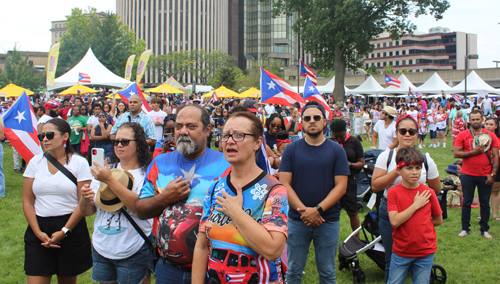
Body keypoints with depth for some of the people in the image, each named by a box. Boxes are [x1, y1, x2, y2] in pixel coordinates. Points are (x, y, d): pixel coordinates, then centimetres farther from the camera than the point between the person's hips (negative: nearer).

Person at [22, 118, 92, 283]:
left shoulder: (79, 163, -2)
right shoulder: (35, 162, 6)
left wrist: (64, 231, -11)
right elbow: (27, 202, 6)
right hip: (39, 228, 2)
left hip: (71, 228, -2)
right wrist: (38, 232, -5)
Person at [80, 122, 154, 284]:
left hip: (134, 252, -5)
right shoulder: (105, 170, 8)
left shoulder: (147, 173, -9)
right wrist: (85, 200, -13)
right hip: (101, 248, 5)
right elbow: (86, 212, 10)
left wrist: (110, 180, -26)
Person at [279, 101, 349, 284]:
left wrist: (318, 210, -16)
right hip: (297, 220, 0)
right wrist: (304, 211, -15)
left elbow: (341, 186, -5)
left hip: (328, 221, 0)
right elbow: (284, 184, -4)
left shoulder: (336, 150, 0)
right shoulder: (291, 150, 1)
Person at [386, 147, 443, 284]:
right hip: (401, 252, -1)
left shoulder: (428, 193, -4)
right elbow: (394, 221, -19)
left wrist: (421, 224, -2)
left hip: (425, 252, 1)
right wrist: (416, 205, -17)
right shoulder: (393, 192, -9)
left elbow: (439, 220, 7)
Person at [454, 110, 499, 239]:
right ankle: (465, 228, 16)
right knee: (466, 202, 6)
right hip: (468, 175, -1)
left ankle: (484, 230, 18)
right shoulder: (462, 135, -1)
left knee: (485, 204, 7)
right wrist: (473, 152, -17)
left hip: (485, 176, 1)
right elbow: (456, 153, -8)